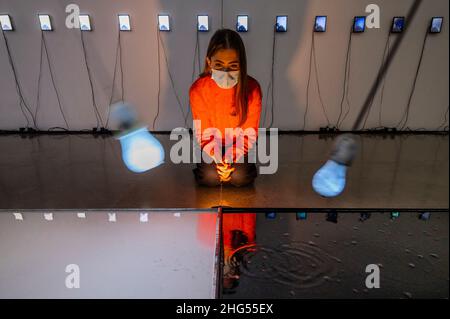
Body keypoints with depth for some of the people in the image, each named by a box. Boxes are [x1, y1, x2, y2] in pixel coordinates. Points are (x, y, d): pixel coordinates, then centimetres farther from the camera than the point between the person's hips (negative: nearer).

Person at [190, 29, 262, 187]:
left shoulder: (252, 88, -23)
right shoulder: (198, 89, -22)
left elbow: (249, 133, -15)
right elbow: (204, 132, -13)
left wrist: (232, 158, -24)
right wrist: (218, 159, -24)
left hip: (239, 144, 0)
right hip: (212, 145, 1)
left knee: (240, 177, -18)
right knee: (209, 177, -18)